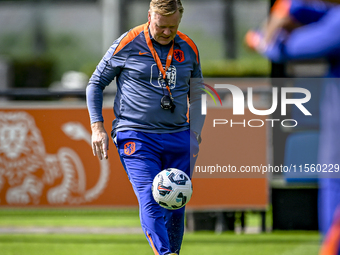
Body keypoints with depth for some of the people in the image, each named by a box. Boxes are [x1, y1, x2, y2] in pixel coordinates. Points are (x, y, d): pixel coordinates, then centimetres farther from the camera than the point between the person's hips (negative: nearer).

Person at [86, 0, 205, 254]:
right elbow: (96, 83, 8)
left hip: (178, 137, 4)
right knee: (151, 202, -20)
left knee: (176, 206, 4)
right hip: (136, 136, -4)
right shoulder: (127, 45, -2)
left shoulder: (189, 49, 9)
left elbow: (197, 96, 21)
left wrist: (194, 135, 9)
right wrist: (97, 127, -1)